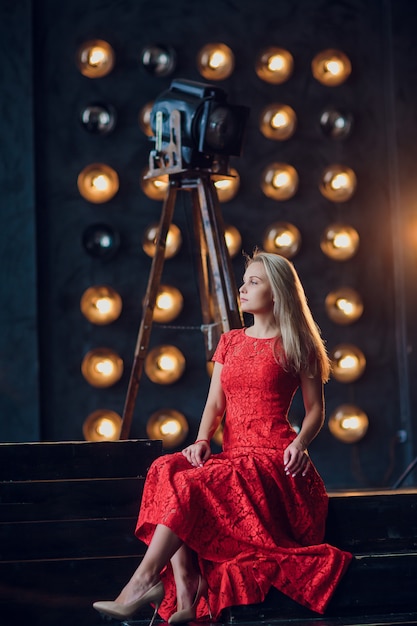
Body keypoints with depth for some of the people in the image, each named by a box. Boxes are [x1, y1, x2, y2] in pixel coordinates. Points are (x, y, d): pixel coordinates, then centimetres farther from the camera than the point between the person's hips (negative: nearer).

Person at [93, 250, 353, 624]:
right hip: (232, 457, 6)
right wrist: (202, 441, -6)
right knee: (166, 469, -25)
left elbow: (316, 409, 5)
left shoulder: (295, 346, 4)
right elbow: (215, 404, 14)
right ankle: (186, 594, -35)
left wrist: (300, 443, -16)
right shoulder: (230, 342, 20)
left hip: (273, 460, -6)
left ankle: (144, 583, -32)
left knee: (189, 485, -30)